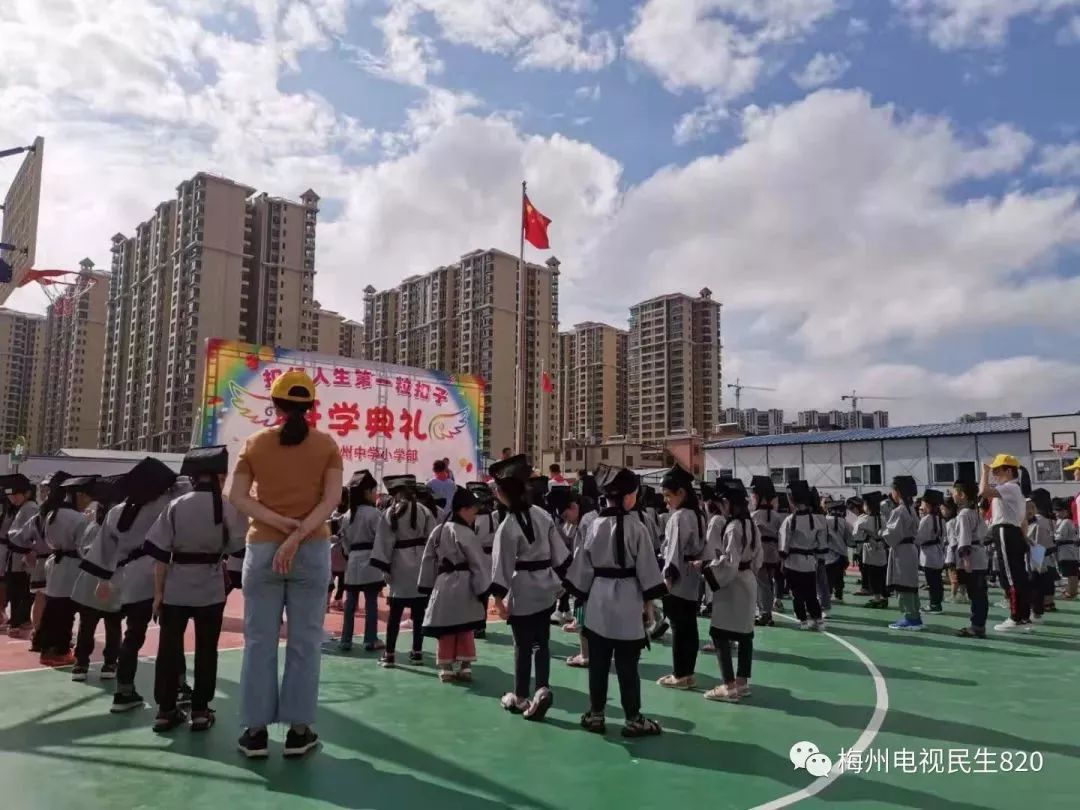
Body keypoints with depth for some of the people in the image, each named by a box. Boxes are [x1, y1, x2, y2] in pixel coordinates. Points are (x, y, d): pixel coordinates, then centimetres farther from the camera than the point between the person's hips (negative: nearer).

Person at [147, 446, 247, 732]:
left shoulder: (175, 505, -4)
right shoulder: (228, 507, -8)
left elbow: (160, 553, -2)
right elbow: (239, 547, -4)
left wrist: (158, 591, 5)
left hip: (175, 586, 1)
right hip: (211, 587, -1)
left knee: (169, 647, 13)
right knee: (206, 650, 11)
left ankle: (166, 710, 19)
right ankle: (200, 710, 17)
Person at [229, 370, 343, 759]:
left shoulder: (255, 443, 4)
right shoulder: (326, 445, 1)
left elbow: (236, 497, -3)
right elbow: (331, 499, -10)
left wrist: (280, 523, -9)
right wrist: (298, 534, -13)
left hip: (262, 548, 1)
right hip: (313, 550, -1)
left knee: (259, 640, 8)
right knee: (305, 641, 5)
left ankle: (256, 731, 13)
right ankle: (298, 730, 10)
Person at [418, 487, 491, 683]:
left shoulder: (437, 531, 7)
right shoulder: (465, 534, -13)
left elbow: (428, 561, 12)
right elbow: (479, 564, -11)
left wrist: (428, 587, 17)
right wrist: (483, 590, -5)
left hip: (443, 584, 5)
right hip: (463, 587, -5)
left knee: (446, 632, 13)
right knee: (466, 631, 9)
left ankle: (446, 668, 18)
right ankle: (465, 667, 14)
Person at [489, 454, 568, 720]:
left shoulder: (508, 526, -19)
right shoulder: (542, 514, 0)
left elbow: (503, 564, -16)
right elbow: (559, 552, 6)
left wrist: (498, 597, -9)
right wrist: (559, 577, 16)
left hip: (522, 591, -5)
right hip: (546, 588, 6)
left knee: (522, 645, 8)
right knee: (541, 641, 15)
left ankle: (520, 697, 22)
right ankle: (542, 689, 4)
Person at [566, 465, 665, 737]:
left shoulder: (596, 525, -1)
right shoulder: (635, 527, -14)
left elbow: (583, 566, 4)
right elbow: (646, 567, -9)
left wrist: (583, 595, 14)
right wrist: (649, 598, 3)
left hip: (598, 599, 4)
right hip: (626, 599, -4)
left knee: (598, 662, 13)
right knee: (627, 665, 6)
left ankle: (595, 714, 24)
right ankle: (633, 719, 17)